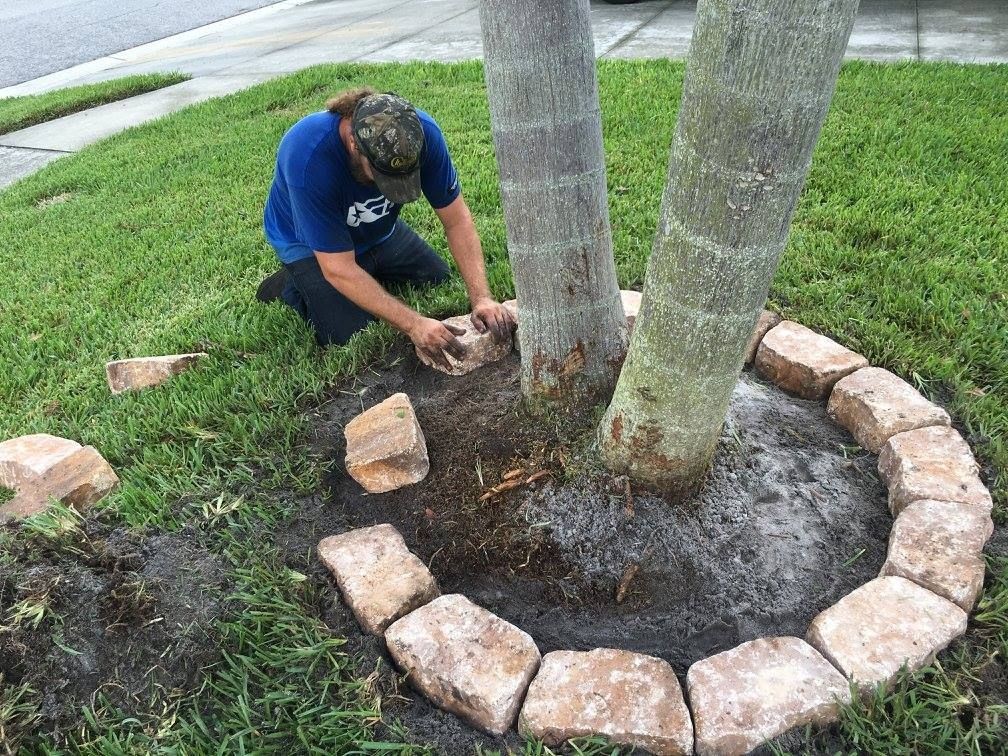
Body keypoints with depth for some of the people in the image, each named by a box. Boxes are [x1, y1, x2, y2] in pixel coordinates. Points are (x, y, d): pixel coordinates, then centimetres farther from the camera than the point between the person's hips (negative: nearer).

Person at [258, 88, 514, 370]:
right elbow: (339, 269, -37)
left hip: (378, 229, 5)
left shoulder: (420, 132, -28)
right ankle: (291, 287, 8)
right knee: (353, 340, -18)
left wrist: (481, 298, -33)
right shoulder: (308, 156, -40)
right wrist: (414, 325, -43)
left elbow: (457, 220, -22)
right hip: (310, 243, -5)